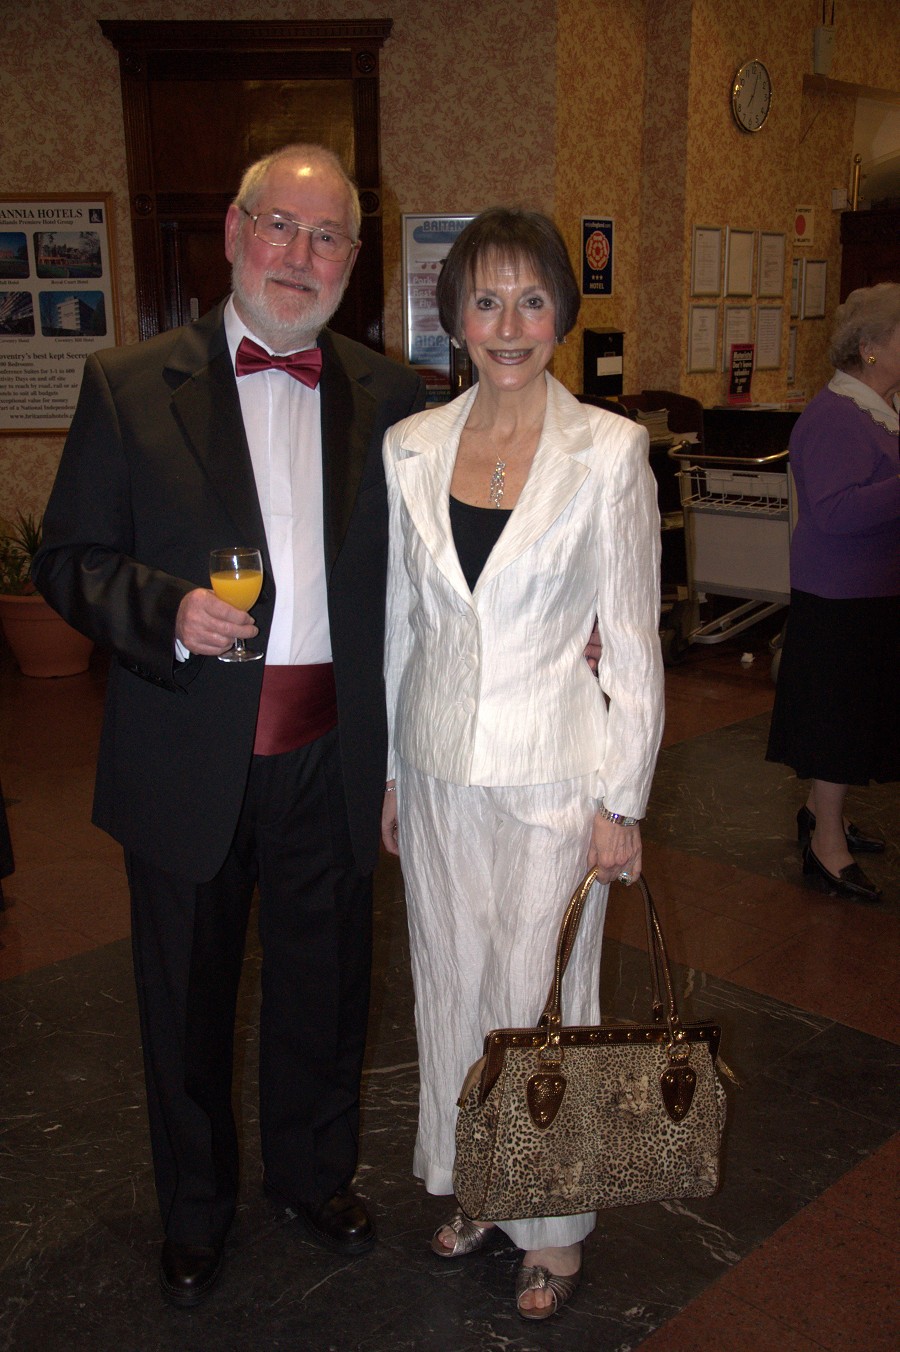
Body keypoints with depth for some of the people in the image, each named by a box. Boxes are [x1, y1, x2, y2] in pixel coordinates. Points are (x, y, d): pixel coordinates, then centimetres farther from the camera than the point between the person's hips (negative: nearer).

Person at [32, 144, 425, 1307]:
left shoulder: (388, 397, 3)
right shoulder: (129, 386, -3)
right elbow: (69, 559, -3)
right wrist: (165, 611, -21)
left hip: (330, 758, 2)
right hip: (189, 761, -1)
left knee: (324, 984, 19)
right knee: (187, 995, 17)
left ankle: (315, 1173, 47)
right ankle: (194, 1209, 43)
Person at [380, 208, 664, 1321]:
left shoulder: (609, 450, -9)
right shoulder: (409, 448, 2)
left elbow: (632, 641, -7)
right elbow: (399, 621, 8)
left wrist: (621, 801, -7)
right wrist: (388, 769, 10)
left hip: (552, 771, -4)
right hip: (438, 766, 4)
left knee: (540, 998, 7)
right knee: (451, 986, 16)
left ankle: (553, 1226, 31)